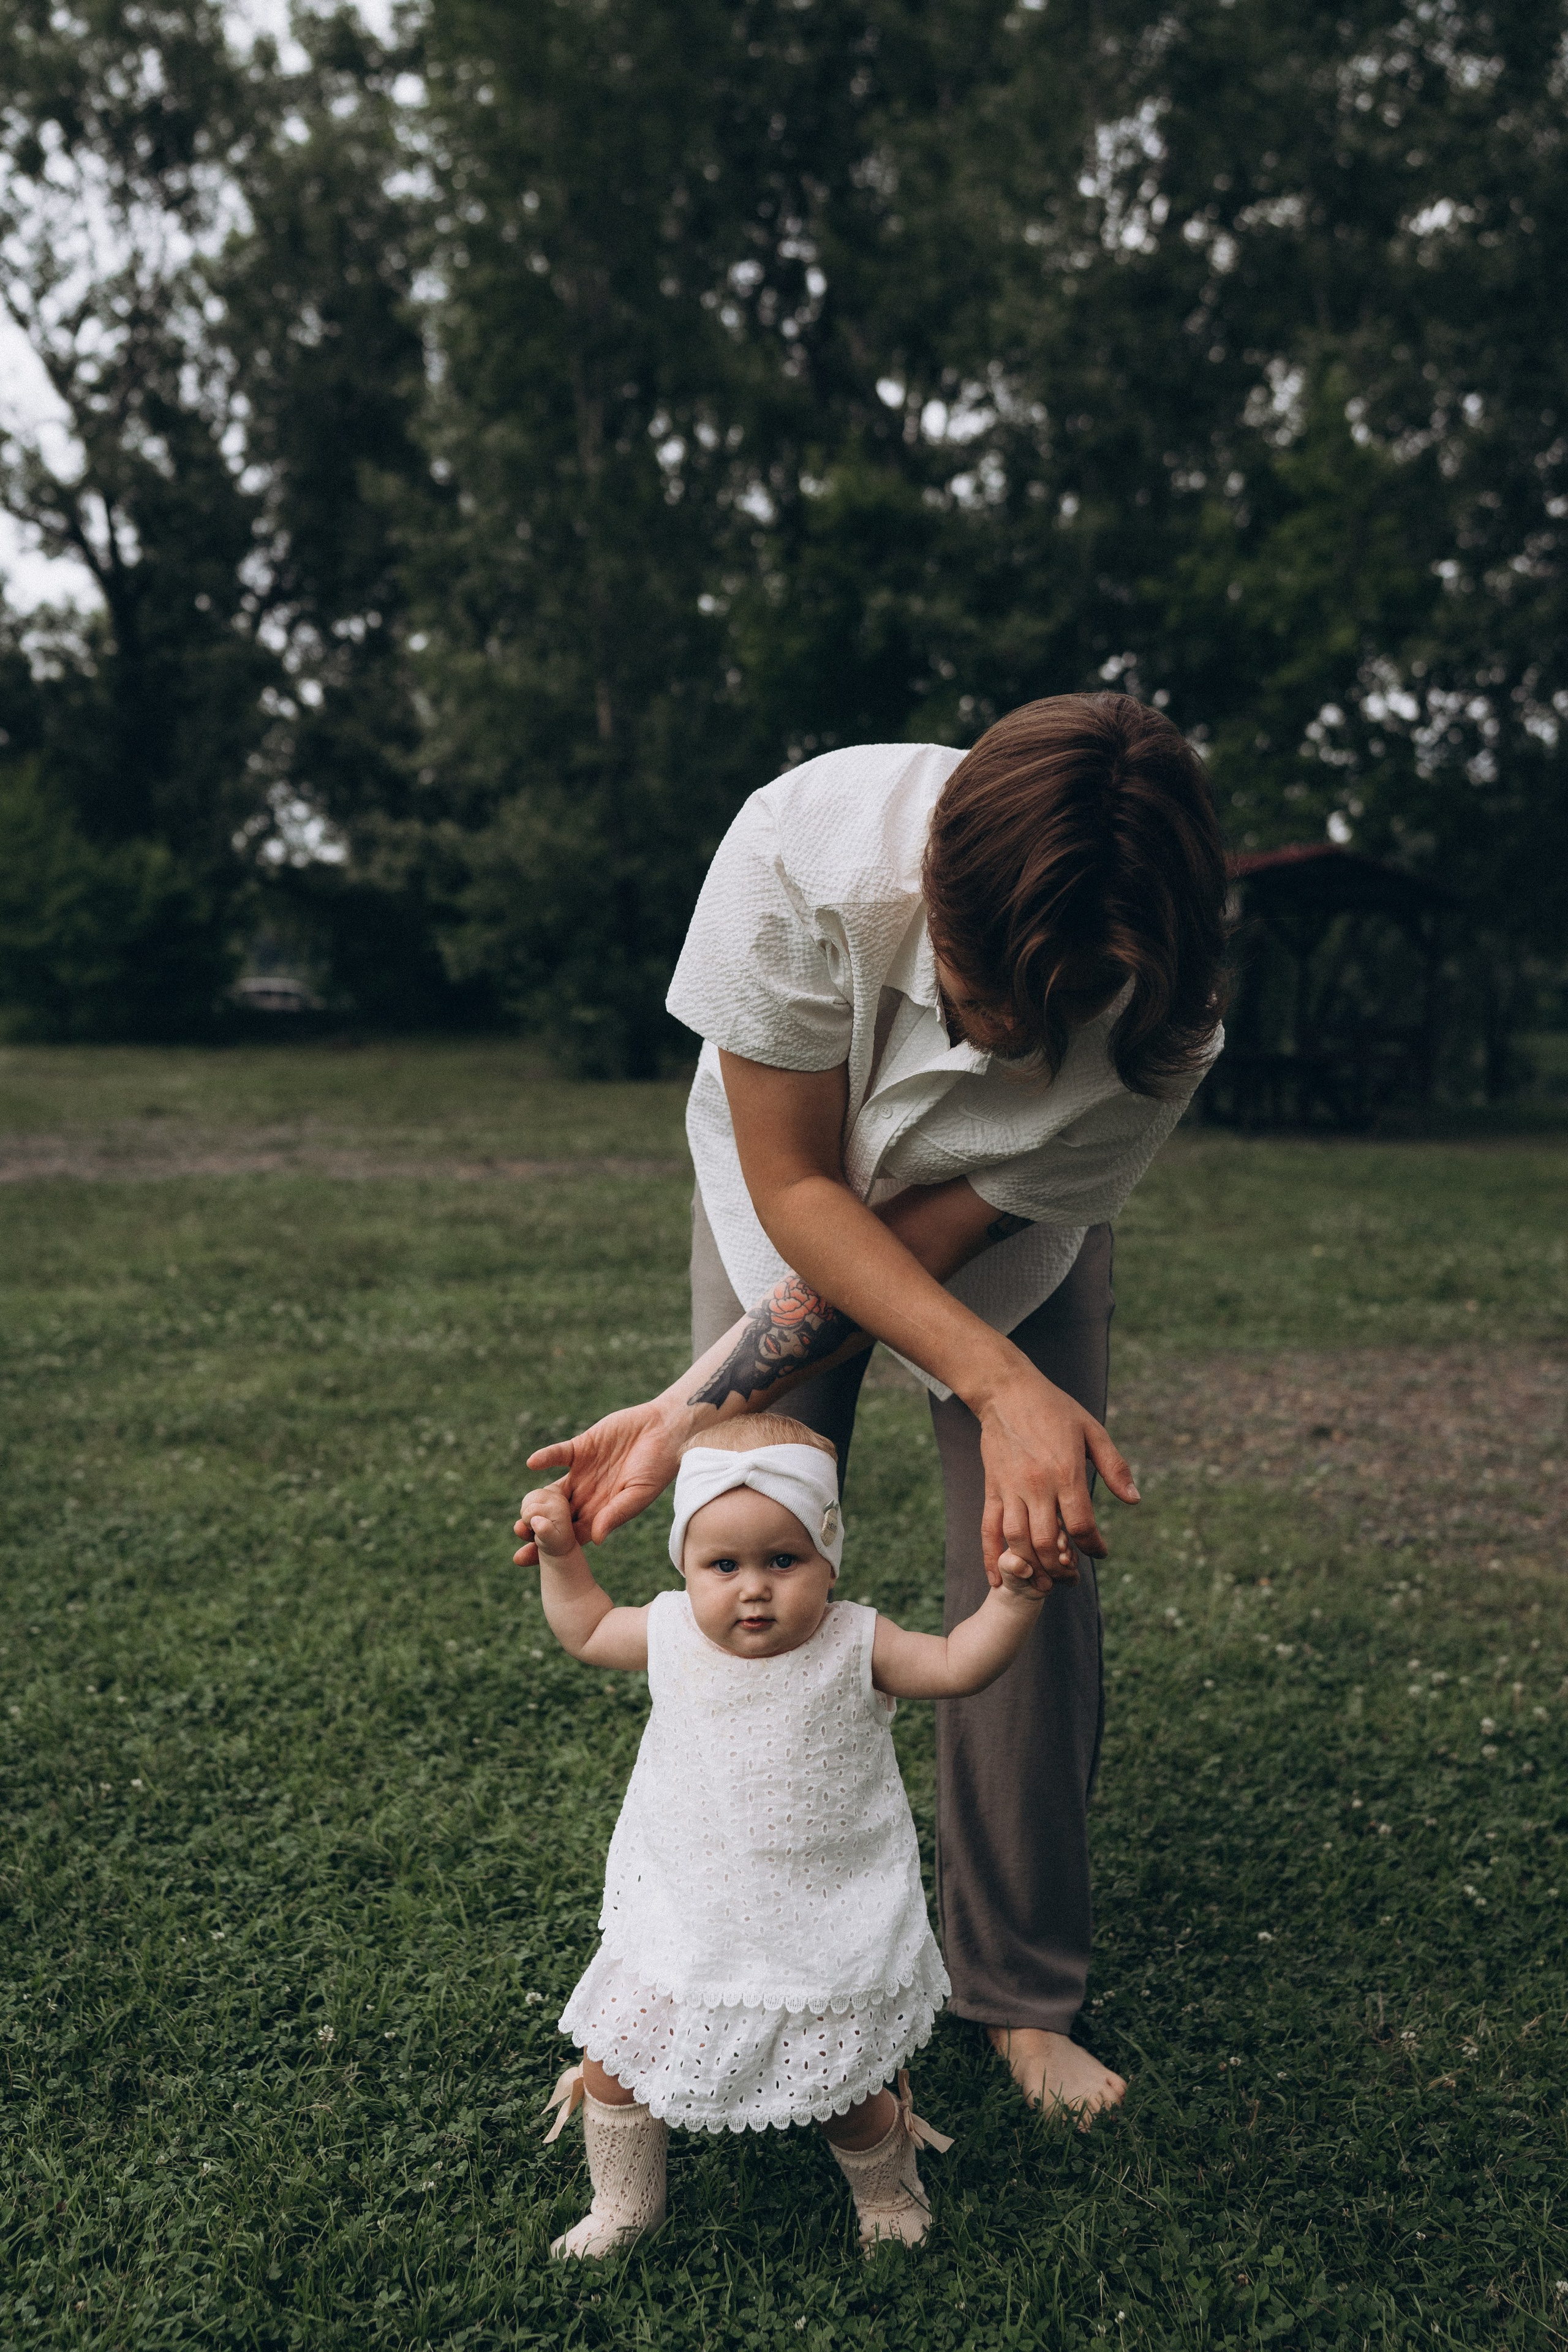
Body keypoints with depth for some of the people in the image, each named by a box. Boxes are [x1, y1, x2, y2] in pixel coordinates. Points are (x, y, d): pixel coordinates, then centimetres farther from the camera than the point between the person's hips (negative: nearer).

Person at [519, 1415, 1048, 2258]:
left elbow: (960, 1665, -16)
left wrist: (1015, 1593, -30)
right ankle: (622, 2205, 38)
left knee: (850, 2090, 10)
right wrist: (559, 1551, 0)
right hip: (682, 1926, 2)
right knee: (614, 2061, 8)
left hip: (826, 1932, -2)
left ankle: (889, 2194, 44)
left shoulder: (854, 1646, -15)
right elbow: (585, 1630, 9)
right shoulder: (672, 1635, -8)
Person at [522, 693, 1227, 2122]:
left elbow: (932, 1242, -29)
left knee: (1033, 1588, -7)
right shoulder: (805, 851, -39)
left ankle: (1022, 1999, 13)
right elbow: (797, 1187, -30)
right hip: (793, 1196, 0)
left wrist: (701, 1410, -34)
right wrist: (1000, 1384, -39)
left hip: (1015, 1238, 0)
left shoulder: (1160, 1026, -36)